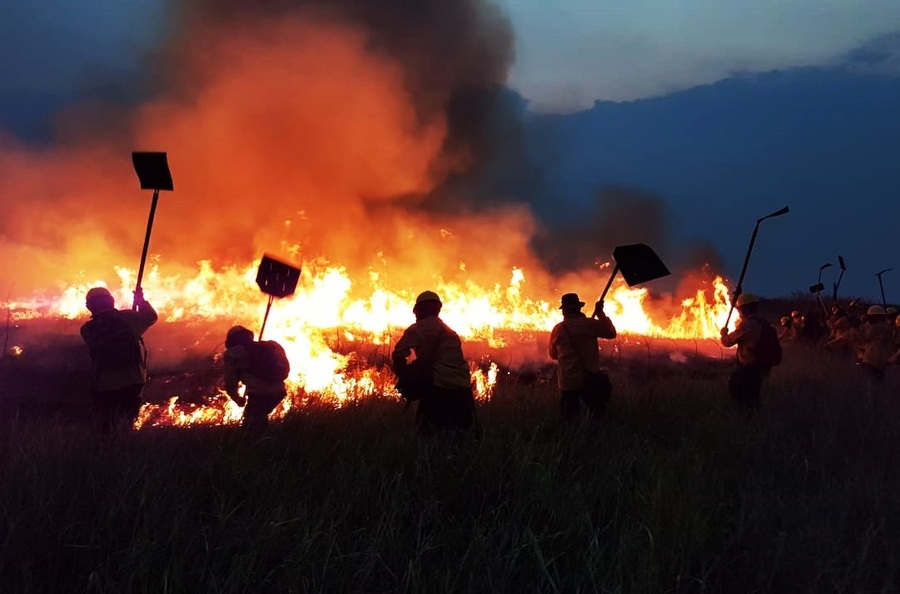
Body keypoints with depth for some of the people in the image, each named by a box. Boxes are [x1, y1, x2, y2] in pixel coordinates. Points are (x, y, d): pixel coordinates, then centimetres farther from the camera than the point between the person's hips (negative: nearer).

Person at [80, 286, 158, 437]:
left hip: (104, 386, -1)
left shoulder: (87, 329, -5)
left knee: (107, 431, 15)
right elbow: (151, 316, 12)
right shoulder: (128, 318, -6)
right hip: (132, 382, 1)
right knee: (125, 427, 21)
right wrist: (141, 300, 29)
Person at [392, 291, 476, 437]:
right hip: (462, 389, 6)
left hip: (439, 388, -6)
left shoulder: (418, 329, 1)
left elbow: (399, 355, -11)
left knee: (430, 435, 1)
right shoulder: (450, 331, 23)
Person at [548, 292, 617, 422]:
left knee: (569, 417, 14)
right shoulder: (589, 324, -11)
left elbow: (553, 355, 12)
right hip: (589, 379, -2)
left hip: (566, 382, 2)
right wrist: (600, 313, 11)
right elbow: (611, 333, 4)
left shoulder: (557, 329, -1)